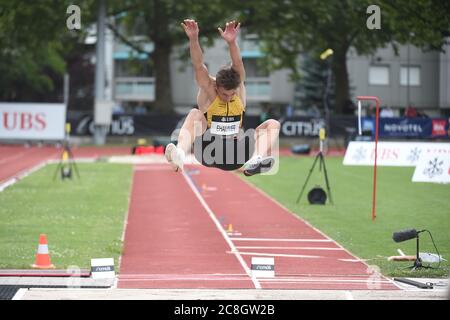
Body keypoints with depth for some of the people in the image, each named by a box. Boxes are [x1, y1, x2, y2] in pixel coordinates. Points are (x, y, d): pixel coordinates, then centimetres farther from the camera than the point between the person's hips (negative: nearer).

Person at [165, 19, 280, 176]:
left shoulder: (239, 90, -5)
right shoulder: (208, 90, -9)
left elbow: (238, 65, -24)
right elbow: (198, 65, -26)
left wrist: (232, 42, -44)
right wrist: (193, 39, -43)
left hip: (235, 153, 2)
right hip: (209, 152, -2)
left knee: (273, 124, -15)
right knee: (194, 115, -25)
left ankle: (253, 162, -42)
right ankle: (180, 154, -52)